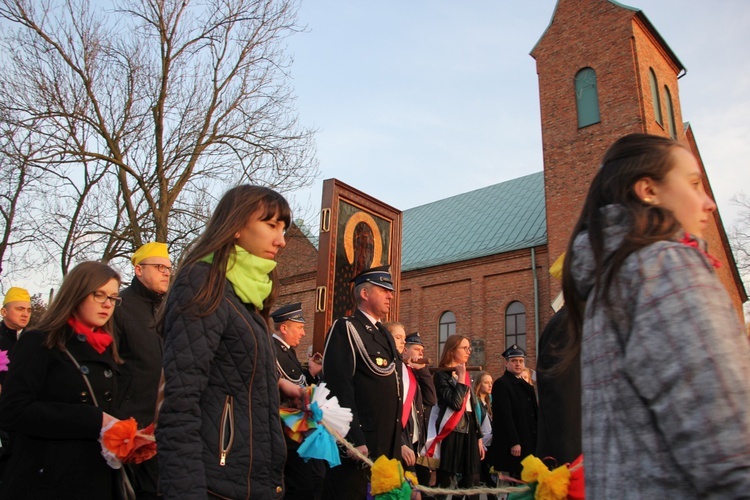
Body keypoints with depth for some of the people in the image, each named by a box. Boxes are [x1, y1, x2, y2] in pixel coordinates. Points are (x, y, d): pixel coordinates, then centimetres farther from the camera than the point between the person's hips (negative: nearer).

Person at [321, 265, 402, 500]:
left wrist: (397, 441, 17)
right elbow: (339, 387, -18)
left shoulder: (385, 334, 18)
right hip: (358, 442, -8)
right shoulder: (345, 328, -9)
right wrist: (354, 441, -22)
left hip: (388, 445, 9)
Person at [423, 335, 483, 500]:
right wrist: (461, 378, -10)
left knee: (472, 482, 5)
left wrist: (479, 437, 15)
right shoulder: (441, 375, -5)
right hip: (451, 433, -7)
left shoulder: (466, 376, 17)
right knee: (446, 481, -5)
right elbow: (456, 403, -19)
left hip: (469, 432, 7)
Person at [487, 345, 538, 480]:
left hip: (529, 443, 8)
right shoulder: (501, 384, -8)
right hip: (513, 444, -8)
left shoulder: (527, 386, 18)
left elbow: (534, 414, 19)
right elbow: (505, 416, -14)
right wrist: (514, 443, -18)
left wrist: (537, 440, 11)